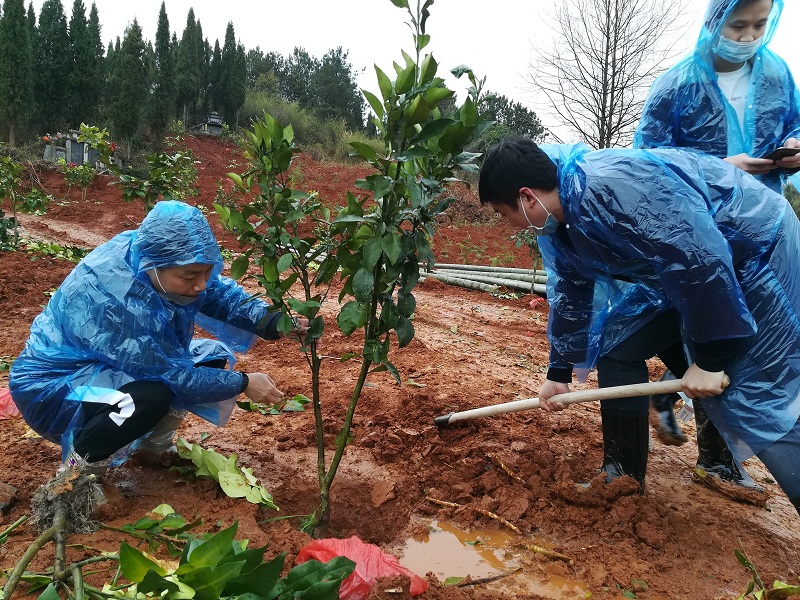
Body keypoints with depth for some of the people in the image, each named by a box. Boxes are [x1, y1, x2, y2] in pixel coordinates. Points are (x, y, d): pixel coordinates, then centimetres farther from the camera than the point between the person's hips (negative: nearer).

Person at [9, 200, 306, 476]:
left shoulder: (154, 252, -17)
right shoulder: (109, 299, -38)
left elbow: (220, 293, -7)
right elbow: (169, 373, -30)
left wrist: (273, 322, -23)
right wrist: (242, 383, -24)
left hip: (111, 366, 8)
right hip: (53, 385, -8)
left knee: (212, 357, -4)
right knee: (153, 395, -35)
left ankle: (155, 444, 15)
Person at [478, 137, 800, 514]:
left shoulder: (608, 187, -32)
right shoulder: (558, 224, 0)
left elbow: (701, 259, -33)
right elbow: (571, 295, 14)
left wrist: (710, 357, -25)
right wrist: (559, 371, 21)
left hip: (758, 249, -9)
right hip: (688, 268, 9)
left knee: (755, 401, -13)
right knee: (617, 344, 5)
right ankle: (622, 475, 16)